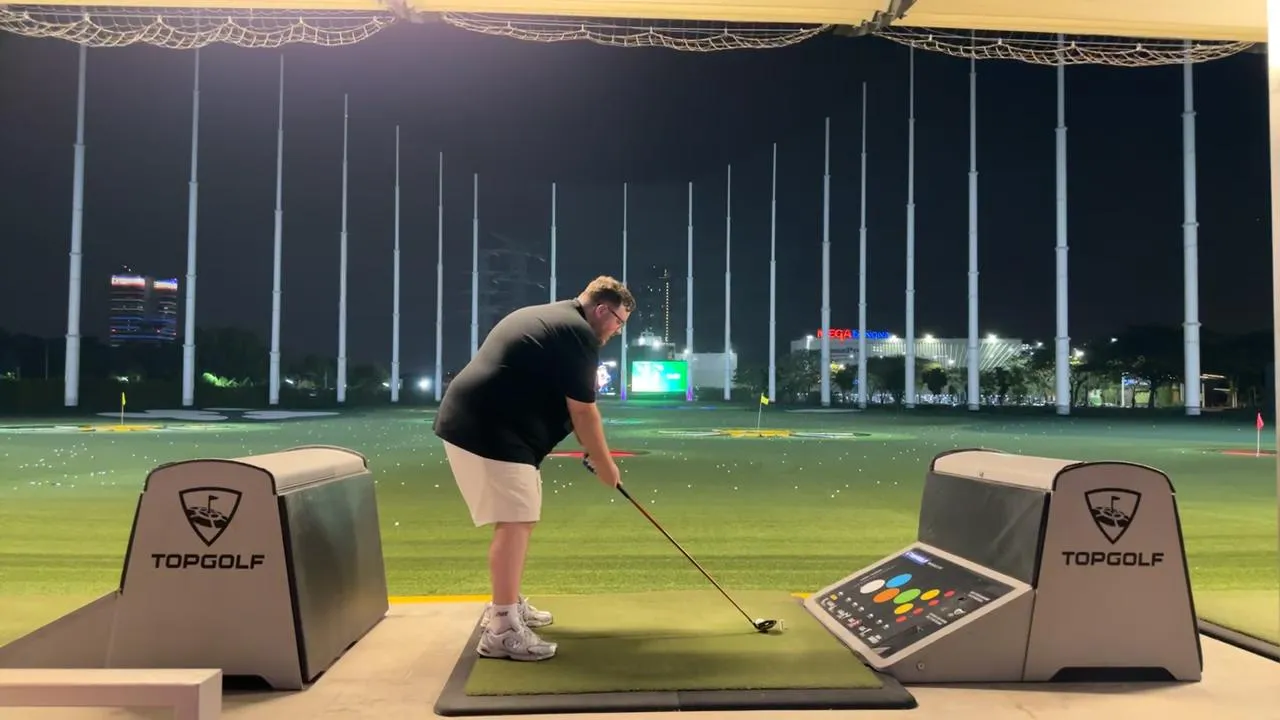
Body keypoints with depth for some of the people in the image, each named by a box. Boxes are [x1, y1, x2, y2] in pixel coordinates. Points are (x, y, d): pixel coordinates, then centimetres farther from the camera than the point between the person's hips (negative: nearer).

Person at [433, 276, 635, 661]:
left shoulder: (545, 317, 23)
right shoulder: (579, 333, -9)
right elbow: (582, 411, -9)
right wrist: (605, 464, 4)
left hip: (470, 420, 11)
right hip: (490, 430, -11)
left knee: (519, 517, 18)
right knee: (515, 521, -10)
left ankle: (507, 603, 29)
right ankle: (501, 629, -8)